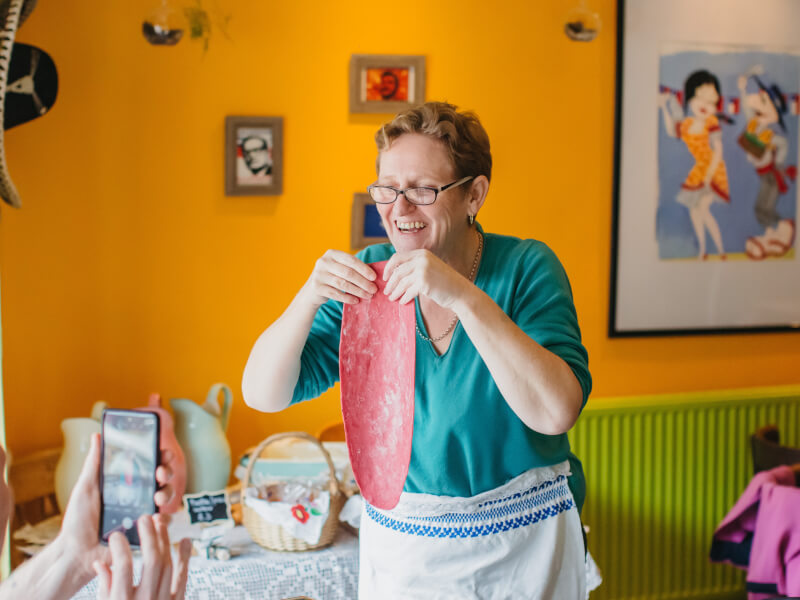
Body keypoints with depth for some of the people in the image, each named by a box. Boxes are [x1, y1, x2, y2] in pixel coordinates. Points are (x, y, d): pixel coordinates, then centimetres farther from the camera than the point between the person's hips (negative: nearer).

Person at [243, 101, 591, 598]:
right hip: (397, 547, 3)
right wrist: (308, 298, -26)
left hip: (523, 544, -2)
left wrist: (464, 296, -34)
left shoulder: (526, 268, -13)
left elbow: (557, 411, -28)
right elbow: (262, 395, -8)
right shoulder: (368, 275, -4)